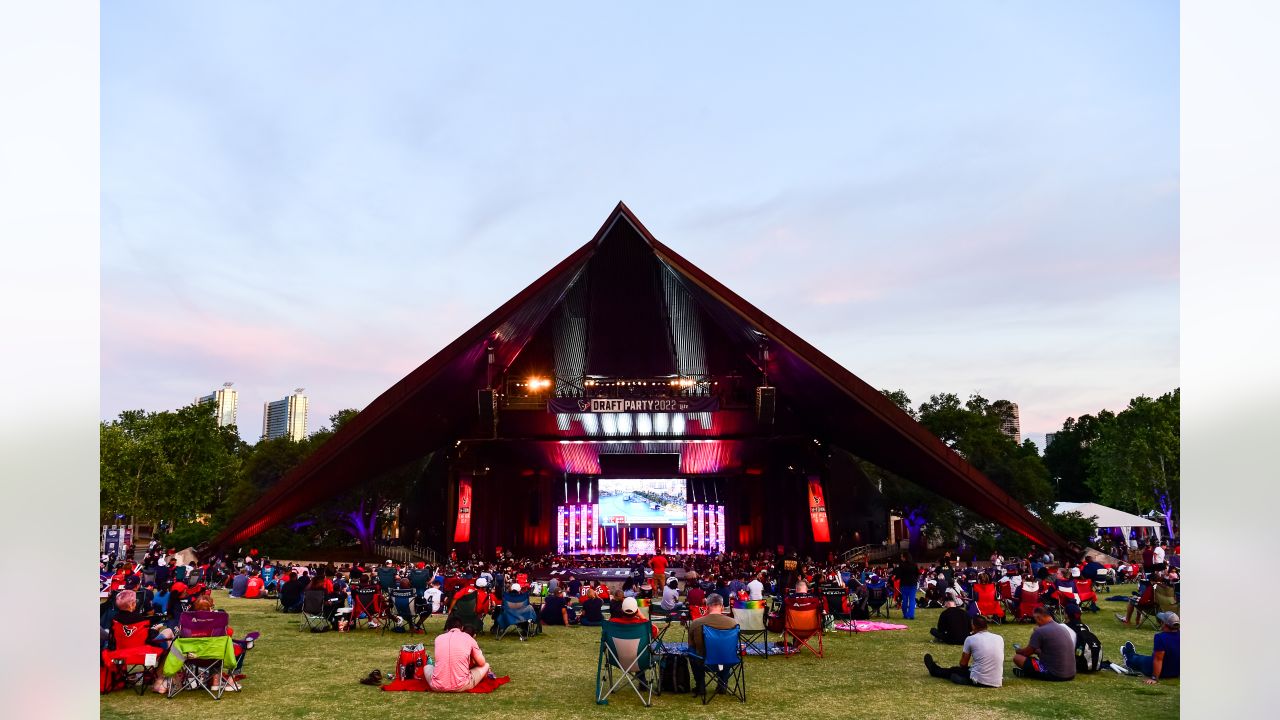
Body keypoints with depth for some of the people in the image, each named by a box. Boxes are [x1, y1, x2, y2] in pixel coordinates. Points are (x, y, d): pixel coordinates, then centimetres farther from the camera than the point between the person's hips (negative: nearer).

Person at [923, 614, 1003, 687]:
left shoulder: (970, 639, -7)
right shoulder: (1000, 638, 5)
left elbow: (963, 664, 1)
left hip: (978, 681, -5)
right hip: (997, 683, 5)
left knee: (957, 670, 24)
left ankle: (935, 670, 50)